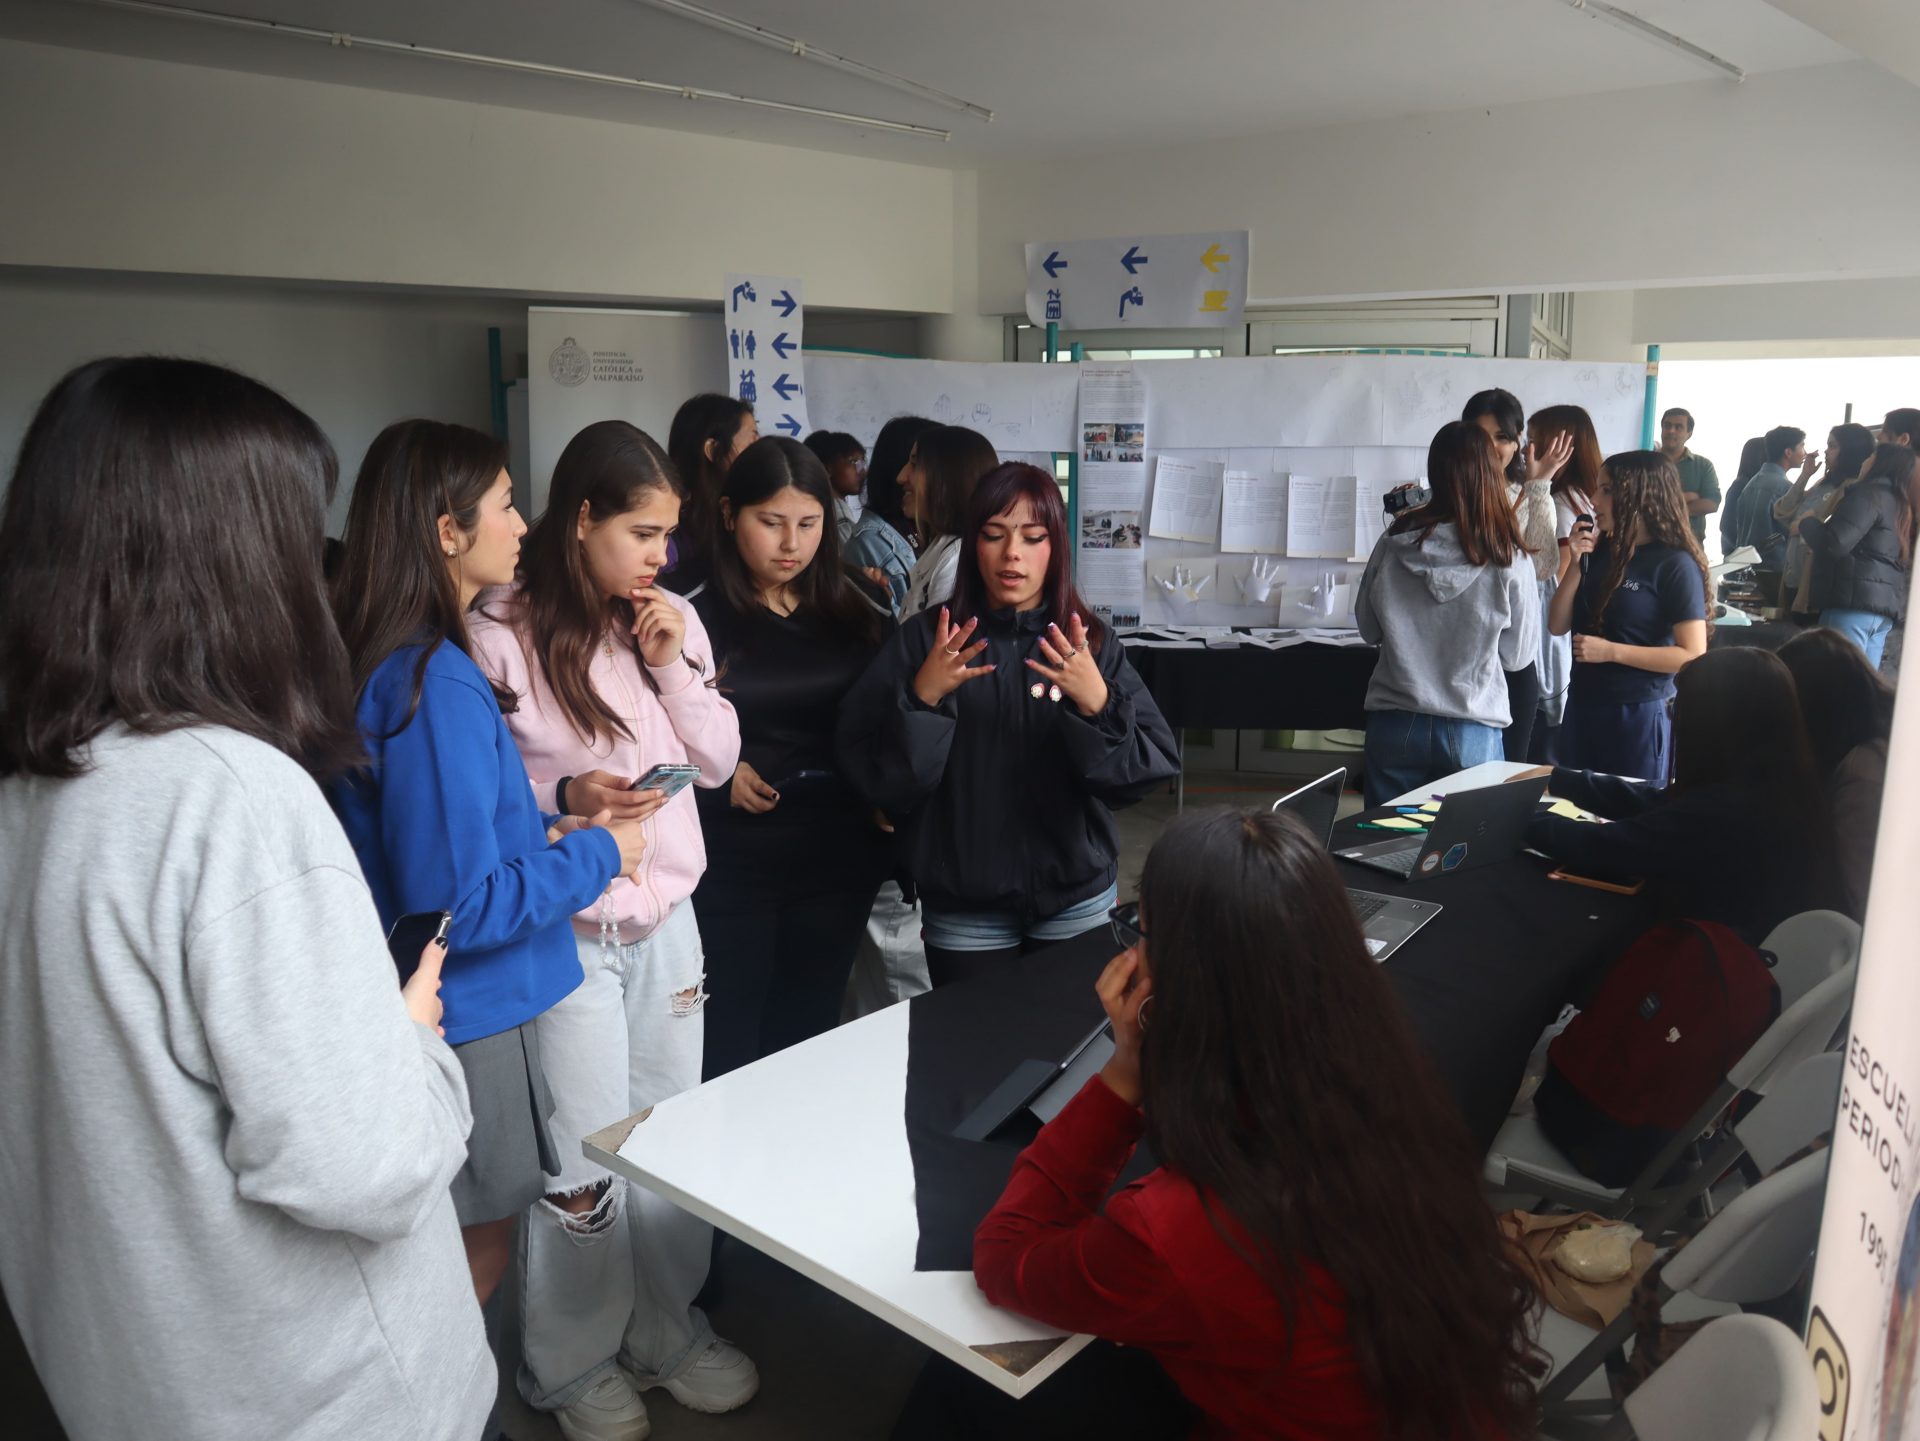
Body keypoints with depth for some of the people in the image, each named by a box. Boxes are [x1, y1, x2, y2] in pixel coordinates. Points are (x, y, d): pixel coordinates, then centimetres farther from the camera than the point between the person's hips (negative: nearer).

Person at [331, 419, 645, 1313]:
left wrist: (548, 824, 7)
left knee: (462, 1250, 24)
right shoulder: (438, 684, -26)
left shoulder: (382, 661, 4)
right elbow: (460, 906, -26)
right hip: (466, 1019, -9)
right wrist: (596, 854, -14)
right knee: (477, 1255, 11)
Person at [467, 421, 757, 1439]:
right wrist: (562, 800, -24)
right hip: (568, 936, -5)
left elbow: (719, 762, 5)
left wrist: (673, 666, -7)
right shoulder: (501, 637, -13)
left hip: (667, 920, 5)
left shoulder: (672, 621, 4)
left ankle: (668, 1332, 37)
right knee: (582, 1163, 6)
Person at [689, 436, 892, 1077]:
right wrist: (720, 776, -20)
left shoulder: (854, 617, 6)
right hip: (733, 861, -3)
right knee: (729, 1042, 8)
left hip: (840, 856, 4)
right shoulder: (695, 620, -7)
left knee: (809, 1033, 15)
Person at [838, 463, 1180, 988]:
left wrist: (1098, 705, -25)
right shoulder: (926, 638, -5)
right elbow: (874, 776, -9)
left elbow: (1149, 770, -9)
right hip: (963, 909, -1)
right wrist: (921, 699, -24)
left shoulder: (1091, 642, -1)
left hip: (1076, 900, 1)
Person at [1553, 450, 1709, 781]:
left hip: (1639, 714, -6)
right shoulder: (1600, 551, 6)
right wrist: (1575, 563, -6)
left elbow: (1693, 655, -16)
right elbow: (1558, 626, 4)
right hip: (1581, 707, 6)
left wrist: (1610, 651, -18)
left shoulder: (1675, 565, -11)